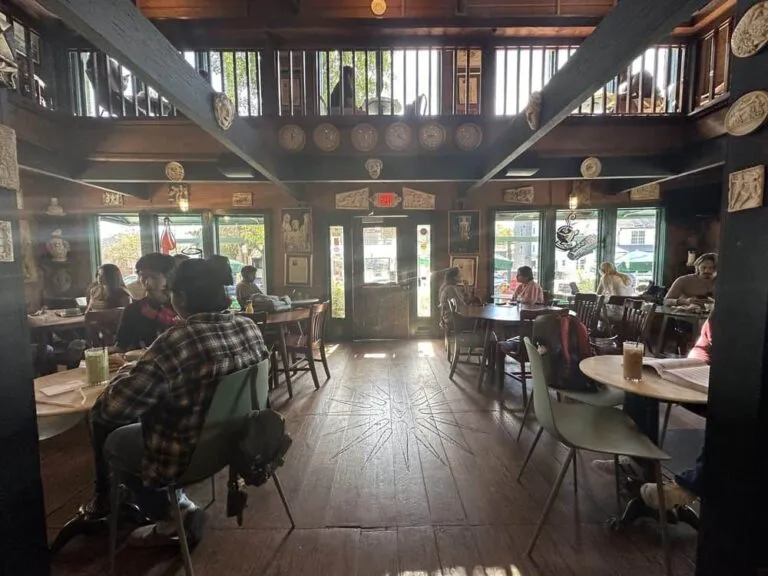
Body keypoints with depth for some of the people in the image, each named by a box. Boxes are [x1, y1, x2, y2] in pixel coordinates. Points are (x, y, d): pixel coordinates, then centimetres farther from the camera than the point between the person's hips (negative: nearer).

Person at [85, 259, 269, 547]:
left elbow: (108, 409, -20)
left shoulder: (174, 343, -30)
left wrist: (128, 370, -1)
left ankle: (173, 518, 25)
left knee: (113, 442, 21)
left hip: (190, 457, -6)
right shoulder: (250, 328, -9)